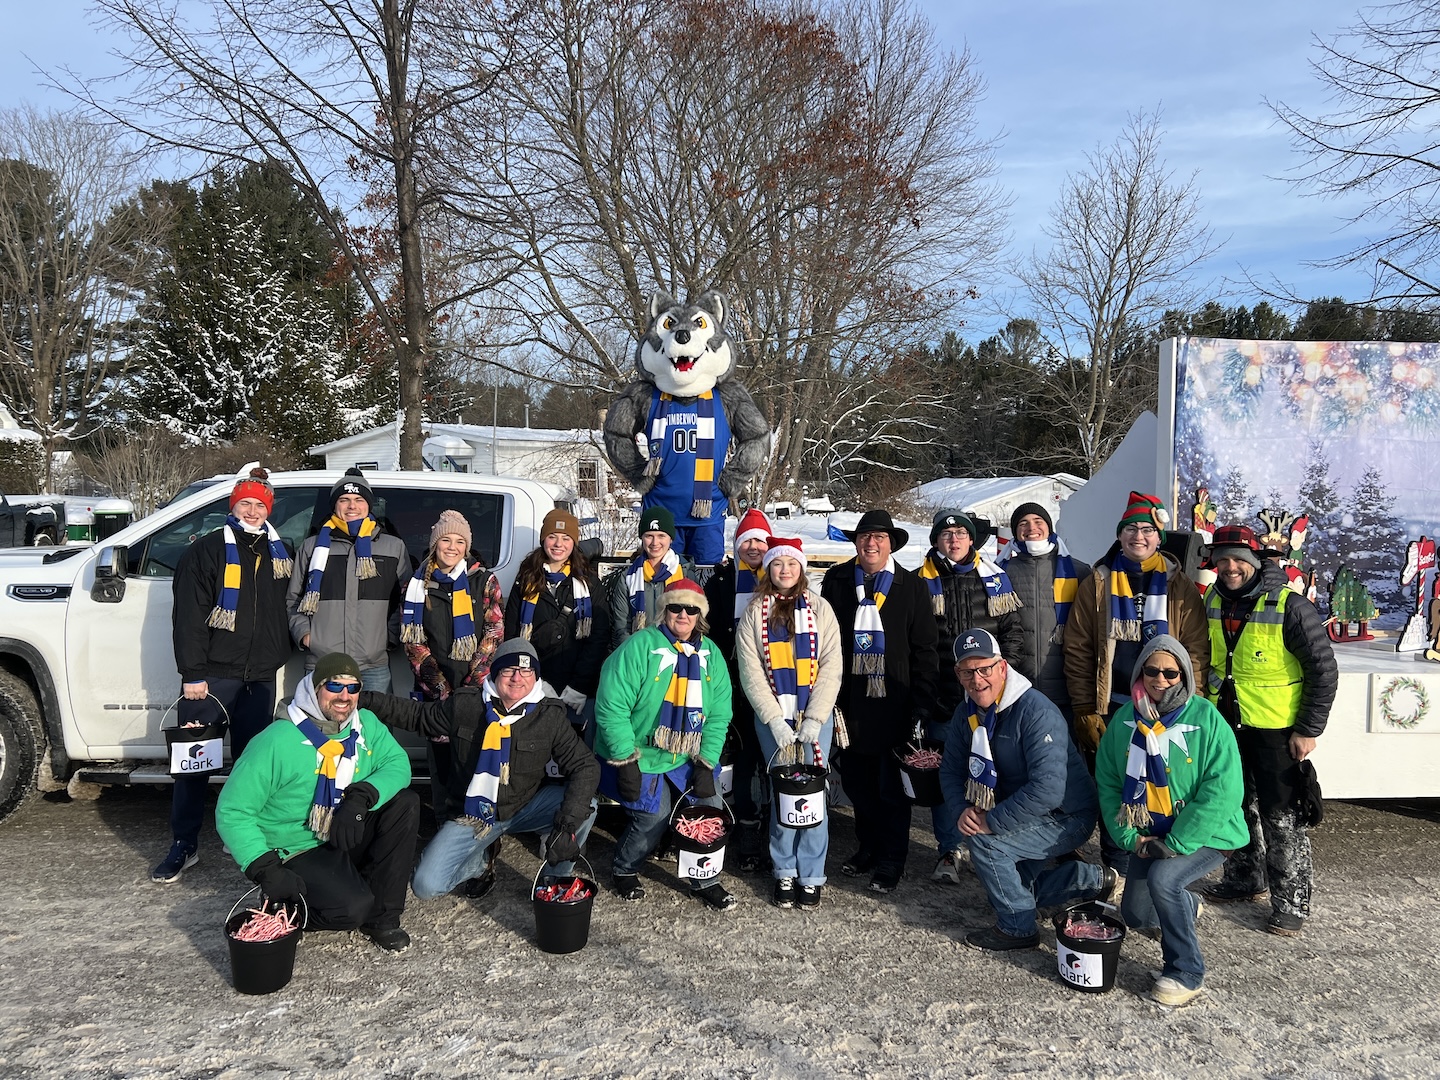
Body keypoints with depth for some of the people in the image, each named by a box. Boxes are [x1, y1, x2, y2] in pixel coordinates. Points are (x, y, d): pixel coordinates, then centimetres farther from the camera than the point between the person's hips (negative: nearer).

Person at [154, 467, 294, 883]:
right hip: (212, 673, -4)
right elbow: (188, 615, -8)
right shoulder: (206, 550, -3)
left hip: (260, 676, 4)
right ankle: (183, 846, 9)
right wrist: (192, 673, -13)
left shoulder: (279, 552, 13)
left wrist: (279, 654, 13)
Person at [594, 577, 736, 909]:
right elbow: (611, 707, -19)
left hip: (685, 758, 5)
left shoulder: (710, 654, 1)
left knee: (710, 804, -5)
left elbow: (718, 715, 2)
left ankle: (704, 879, 19)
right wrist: (626, 762, -19)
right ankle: (625, 870, 21)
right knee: (654, 815, -11)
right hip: (639, 756, -5)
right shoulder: (640, 646, -17)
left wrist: (705, 764, -7)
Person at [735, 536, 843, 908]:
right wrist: (775, 720, -10)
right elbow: (750, 671, -2)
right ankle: (785, 873, 13)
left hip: (815, 715, 0)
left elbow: (831, 666, -1)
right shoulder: (754, 612, 4)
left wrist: (814, 719, -10)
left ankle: (812, 876, 8)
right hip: (772, 716, 0)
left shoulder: (820, 608, 4)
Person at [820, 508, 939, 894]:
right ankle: (869, 847, 30)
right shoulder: (836, 581, 5)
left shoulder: (912, 587, 0)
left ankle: (891, 861, 19)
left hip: (893, 704, -2)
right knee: (857, 783, 12)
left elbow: (924, 650, 0)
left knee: (892, 788, 6)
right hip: (849, 702, 2)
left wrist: (920, 704, -6)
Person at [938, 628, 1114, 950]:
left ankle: (1017, 928, -5)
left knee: (983, 841, -25)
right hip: (1024, 813, 9)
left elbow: (1047, 790, -37)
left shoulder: (1036, 711, -29)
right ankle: (1095, 879, 27)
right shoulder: (967, 712, -2)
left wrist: (990, 821, -32)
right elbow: (951, 769, 3)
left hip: (1066, 817, -9)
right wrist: (963, 809, -18)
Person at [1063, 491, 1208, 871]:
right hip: (1110, 708, 0)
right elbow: (1077, 650, 2)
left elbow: (1196, 649, 1)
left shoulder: (1179, 585, 5)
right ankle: (1116, 873, 20)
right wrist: (1085, 710, -4)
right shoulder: (1097, 583, 4)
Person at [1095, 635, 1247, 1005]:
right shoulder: (1125, 720, -3)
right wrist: (1129, 836, -9)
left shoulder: (1205, 719, -17)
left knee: (1162, 878, -31)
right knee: (1136, 915, 8)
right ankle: (1187, 906, 44)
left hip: (1204, 835, -5)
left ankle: (1186, 972, -10)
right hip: (1149, 836, 6)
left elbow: (1223, 790, -23)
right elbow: (1107, 782, 2)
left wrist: (1176, 843, -24)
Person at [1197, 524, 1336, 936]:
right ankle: (1245, 878, 36)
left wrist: (1309, 729, -13)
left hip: (1276, 729, -6)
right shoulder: (1213, 602, 2)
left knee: (1280, 816, -1)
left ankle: (1292, 902, 13)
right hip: (1227, 724, 6)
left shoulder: (1290, 607, -18)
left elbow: (1324, 670, -14)